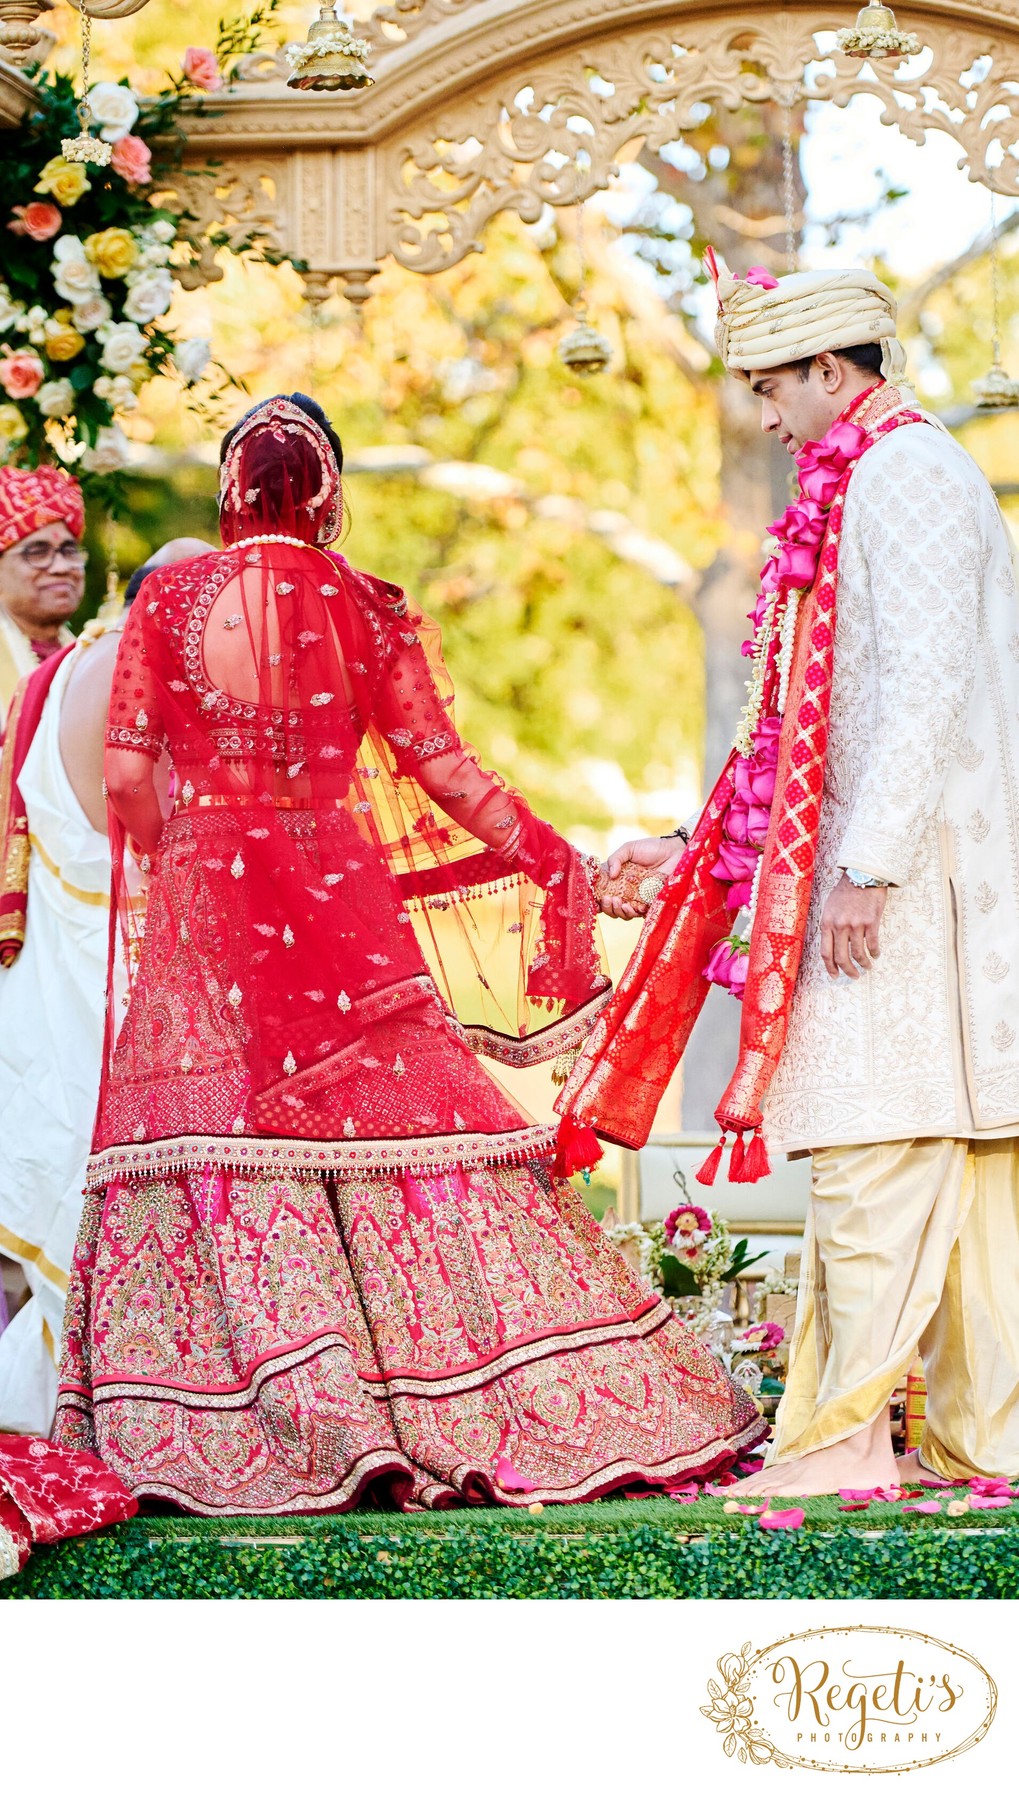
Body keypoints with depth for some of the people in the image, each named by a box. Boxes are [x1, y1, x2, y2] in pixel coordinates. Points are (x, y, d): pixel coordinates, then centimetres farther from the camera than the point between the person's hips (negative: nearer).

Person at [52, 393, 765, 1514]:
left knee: (221, 1158, -1)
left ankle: (312, 1425, -11)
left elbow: (127, 778, -3)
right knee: (409, 1130, 3)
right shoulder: (368, 609, 2)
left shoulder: (170, 599, -1)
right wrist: (558, 864, 13)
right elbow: (446, 771, 2)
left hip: (205, 894, -1)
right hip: (340, 894, 2)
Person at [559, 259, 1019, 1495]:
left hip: (913, 871, -10)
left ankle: (844, 1435, -11)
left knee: (882, 1143, -10)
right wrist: (699, 855, 26)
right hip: (910, 864, 10)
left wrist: (868, 862, -22)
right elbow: (829, 728, 26)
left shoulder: (902, 475, -8)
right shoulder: (883, 479, 23)